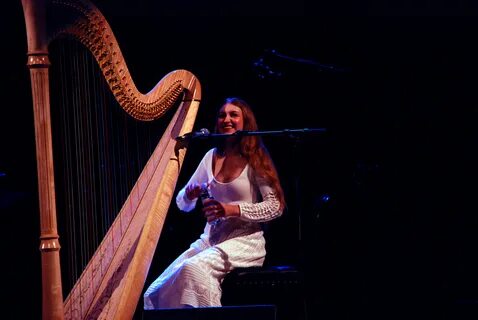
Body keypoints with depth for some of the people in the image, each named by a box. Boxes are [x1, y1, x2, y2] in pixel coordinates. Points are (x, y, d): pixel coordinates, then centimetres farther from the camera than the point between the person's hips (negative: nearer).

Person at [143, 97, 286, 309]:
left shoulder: (255, 159, -2)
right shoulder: (212, 156, 13)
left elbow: (276, 207, -8)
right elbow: (183, 205, 15)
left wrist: (232, 210, -18)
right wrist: (189, 194, -9)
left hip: (244, 241, -5)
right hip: (210, 239, 5)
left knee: (193, 268, -34)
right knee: (155, 294, -17)